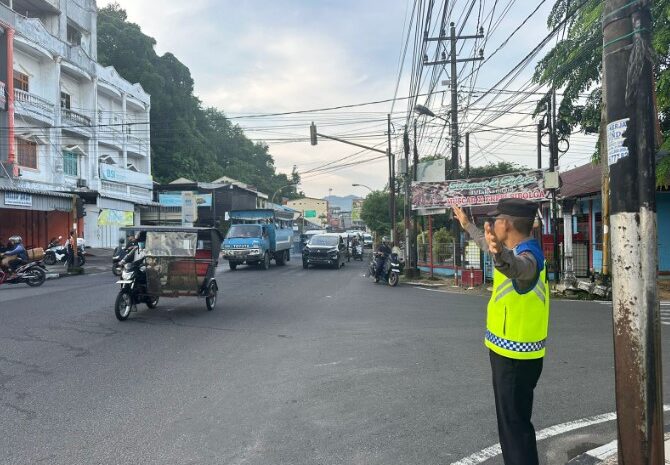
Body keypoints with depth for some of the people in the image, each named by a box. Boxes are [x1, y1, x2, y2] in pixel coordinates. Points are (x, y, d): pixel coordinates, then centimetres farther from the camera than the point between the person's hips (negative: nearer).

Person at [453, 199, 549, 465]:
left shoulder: (528, 256, -23)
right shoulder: (517, 252, 9)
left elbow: (516, 267, -49)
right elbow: (487, 245, 30)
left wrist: (500, 255, -70)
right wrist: (467, 226, 43)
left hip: (516, 355, -10)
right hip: (510, 351, 10)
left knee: (515, 424, -3)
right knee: (512, 420, 23)